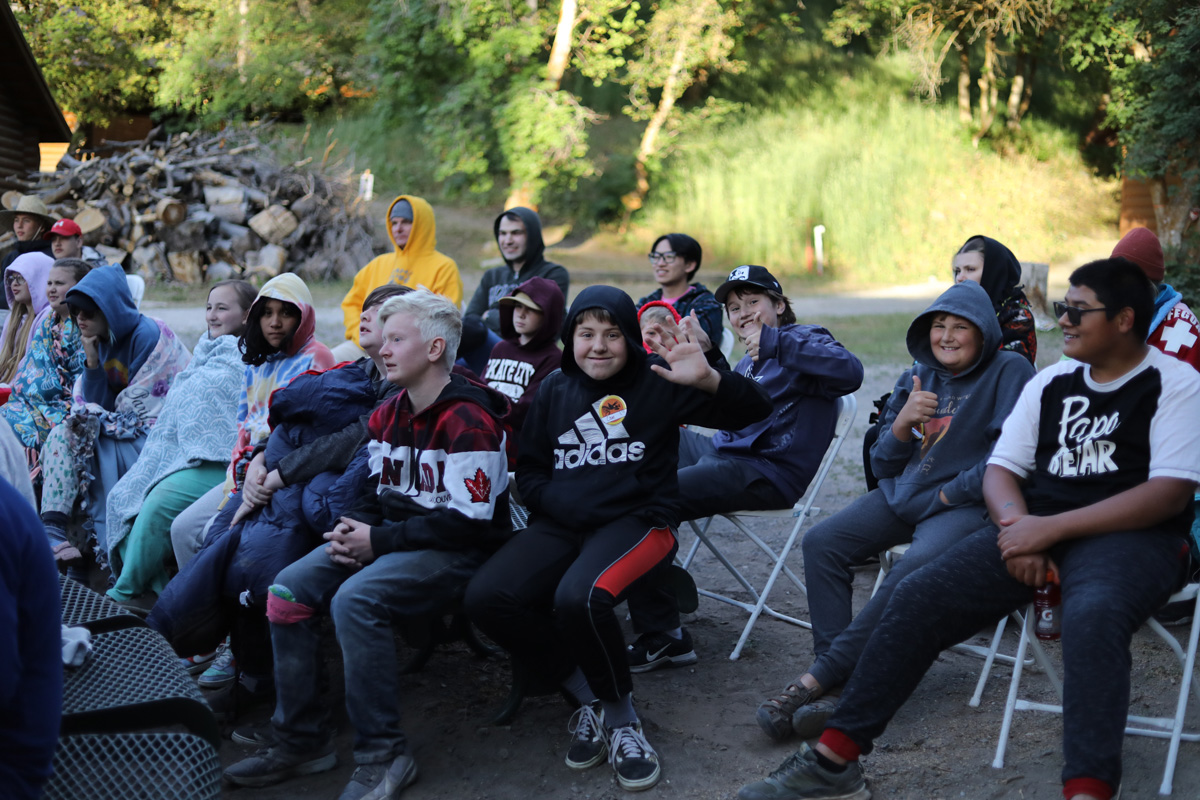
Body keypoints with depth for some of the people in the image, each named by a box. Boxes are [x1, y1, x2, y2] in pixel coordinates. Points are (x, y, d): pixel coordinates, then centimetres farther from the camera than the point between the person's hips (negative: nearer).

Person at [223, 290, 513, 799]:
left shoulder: (468, 421, -17)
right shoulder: (387, 415, 11)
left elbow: (466, 520, -20)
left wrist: (380, 540, -18)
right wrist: (353, 531, -4)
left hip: (457, 550, -9)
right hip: (391, 539, 9)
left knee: (354, 600, -31)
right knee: (289, 588, -7)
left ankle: (383, 755, -19)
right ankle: (301, 739, 3)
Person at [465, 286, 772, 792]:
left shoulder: (655, 381, 0)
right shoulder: (555, 391, 14)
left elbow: (753, 410, -5)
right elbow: (529, 469, 22)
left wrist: (708, 380, -26)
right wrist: (557, 503, 0)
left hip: (638, 520, -5)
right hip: (562, 524, 5)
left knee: (579, 596, -36)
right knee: (486, 598, -20)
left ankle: (620, 716, -9)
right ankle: (589, 697, -2)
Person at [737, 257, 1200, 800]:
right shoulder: (1052, 382, 18)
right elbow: (1001, 468, 16)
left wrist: (1050, 528, -17)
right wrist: (1017, 523, -9)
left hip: (1130, 534, -5)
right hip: (1036, 531, 5)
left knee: (1092, 615, -40)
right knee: (918, 597, -14)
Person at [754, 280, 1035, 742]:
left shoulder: (1009, 372, -2)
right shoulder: (917, 378, 16)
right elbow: (884, 465, 13)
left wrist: (949, 493, -9)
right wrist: (902, 423, -7)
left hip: (966, 502, -7)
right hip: (903, 495, 7)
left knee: (917, 568, -35)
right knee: (821, 543, -13)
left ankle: (822, 674, -28)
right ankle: (838, 683, -19)